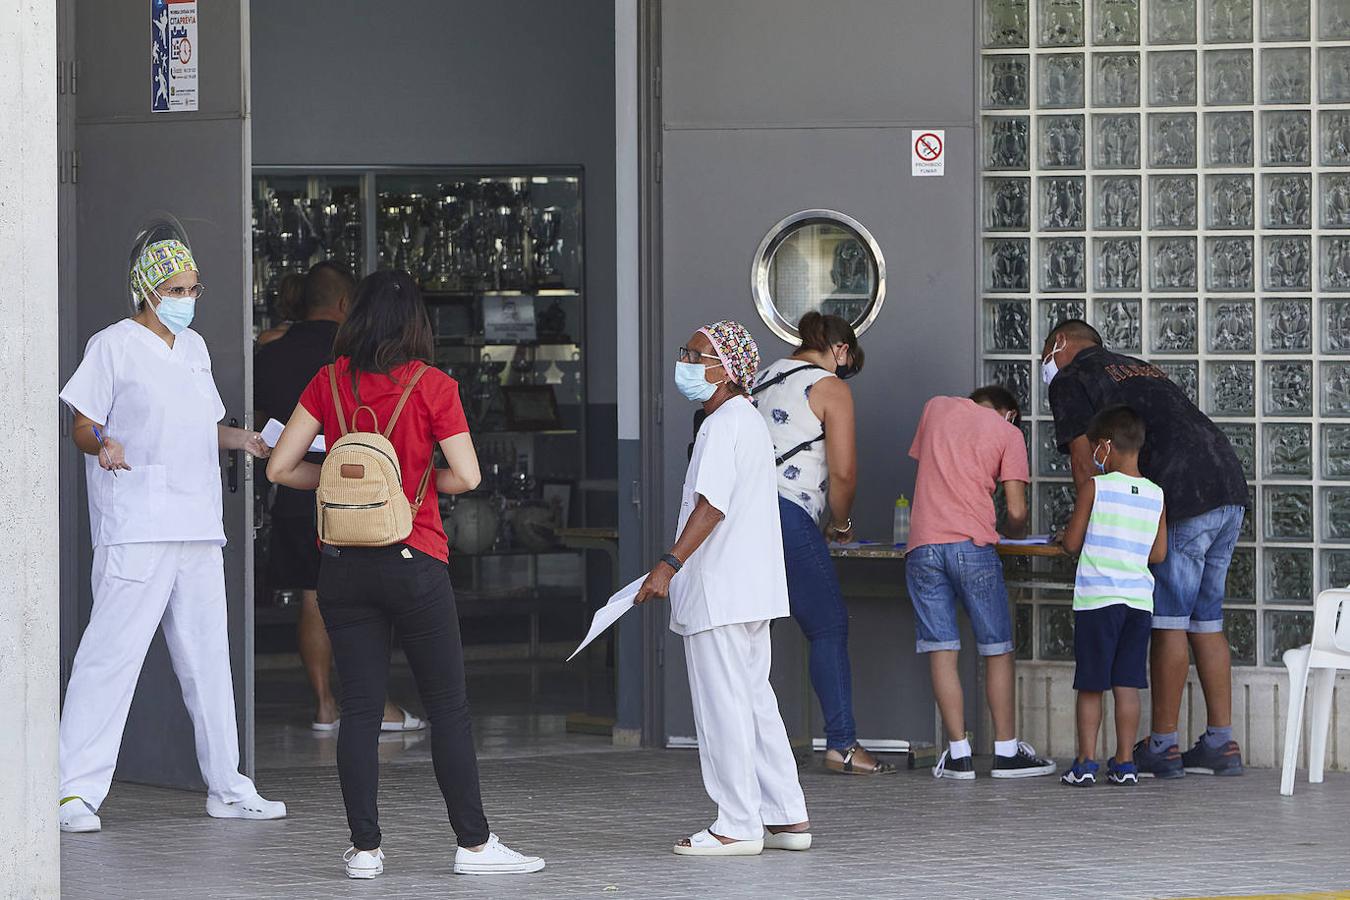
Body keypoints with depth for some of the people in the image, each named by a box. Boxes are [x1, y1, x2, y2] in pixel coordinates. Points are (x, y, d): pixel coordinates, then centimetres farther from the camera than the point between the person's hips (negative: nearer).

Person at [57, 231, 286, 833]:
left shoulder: (194, 348, 19)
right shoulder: (113, 345, -2)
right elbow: (82, 427, -4)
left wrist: (243, 440, 8)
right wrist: (103, 445, -25)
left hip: (198, 527, 7)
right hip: (134, 528, -7)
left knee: (208, 657, 10)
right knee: (112, 653, -11)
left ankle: (226, 787, 18)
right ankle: (76, 790, -9)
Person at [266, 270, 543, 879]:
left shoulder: (329, 383, 2)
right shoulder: (431, 385, -5)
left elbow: (281, 468, 1)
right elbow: (466, 476, -8)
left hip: (344, 565, 3)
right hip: (414, 559, -3)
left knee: (360, 708, 5)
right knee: (448, 707, 4)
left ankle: (364, 848, 3)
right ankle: (474, 844, 6)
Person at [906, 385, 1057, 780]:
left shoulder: (935, 408, 19)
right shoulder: (1008, 433, 9)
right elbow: (1017, 512, 3)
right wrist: (1012, 534, 24)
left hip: (922, 547, 3)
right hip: (973, 546, -3)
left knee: (940, 651, 2)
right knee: (997, 650, 8)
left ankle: (958, 753, -2)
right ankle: (1006, 751, 8)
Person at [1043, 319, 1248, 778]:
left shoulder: (1071, 382, 6)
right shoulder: (1139, 368, 30)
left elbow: (1084, 463, -2)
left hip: (1184, 499, -8)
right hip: (1229, 486, 8)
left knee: (1169, 622, -3)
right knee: (1206, 622, 11)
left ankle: (1162, 746, -1)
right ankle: (1221, 744, 10)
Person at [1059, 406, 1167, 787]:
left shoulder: (1094, 487, -7)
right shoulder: (1155, 495, 5)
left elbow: (1071, 543, -3)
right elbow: (1158, 553, 9)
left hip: (1097, 598, -4)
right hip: (1139, 598, 4)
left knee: (1090, 686, 3)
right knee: (1127, 685, 7)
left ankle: (1085, 762, 3)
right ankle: (1125, 762, 8)